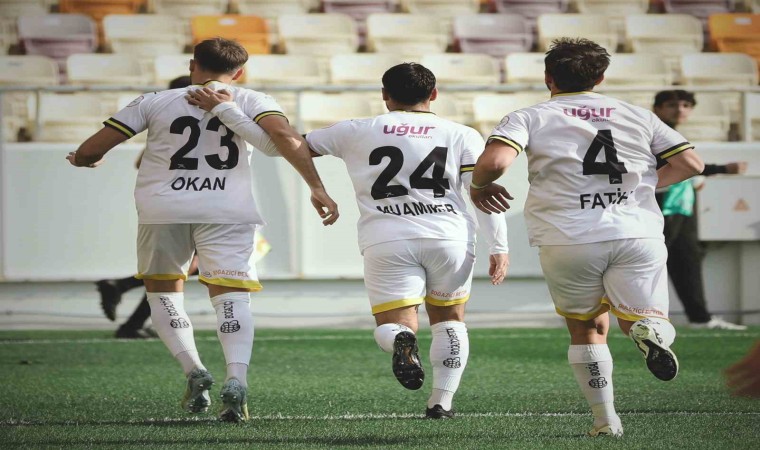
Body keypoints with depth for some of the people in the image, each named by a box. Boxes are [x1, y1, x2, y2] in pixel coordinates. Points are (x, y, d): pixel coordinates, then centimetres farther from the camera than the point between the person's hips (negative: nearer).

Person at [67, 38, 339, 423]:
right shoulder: (252, 101, 11)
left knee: (163, 289, 20)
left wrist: (85, 160, 32)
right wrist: (316, 187, -9)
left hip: (162, 208, 1)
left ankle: (194, 371, 3)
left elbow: (90, 151, 10)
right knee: (231, 294, -2)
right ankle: (236, 379, -26)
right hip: (226, 210, -1)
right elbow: (284, 136, -9)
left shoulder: (154, 102, 11)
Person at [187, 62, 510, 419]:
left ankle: (403, 339, -30)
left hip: (387, 242, -1)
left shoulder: (356, 132, 8)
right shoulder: (462, 136, 8)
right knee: (449, 319, 22)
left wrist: (223, 110, 17)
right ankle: (442, 401, 13)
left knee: (393, 324, 6)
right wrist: (499, 247, 8)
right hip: (450, 238, 1)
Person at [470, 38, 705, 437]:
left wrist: (479, 186, 10)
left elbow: (495, 161, -12)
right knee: (643, 320, 9)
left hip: (567, 241, -1)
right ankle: (650, 330, -28)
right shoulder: (638, 117, 15)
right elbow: (690, 164, 14)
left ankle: (605, 420, 12)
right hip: (638, 235, 1)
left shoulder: (529, 118, 6)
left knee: (587, 329, 20)